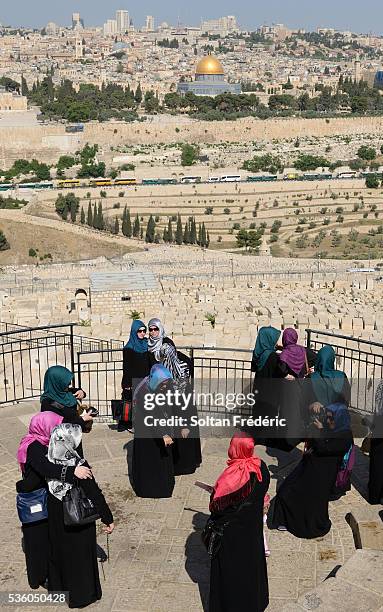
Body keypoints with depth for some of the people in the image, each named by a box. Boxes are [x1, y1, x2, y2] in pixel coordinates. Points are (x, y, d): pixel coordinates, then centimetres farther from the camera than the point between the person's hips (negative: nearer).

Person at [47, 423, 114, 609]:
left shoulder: (48, 463, -17)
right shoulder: (80, 466, -27)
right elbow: (95, 495, -20)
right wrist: (108, 519, -10)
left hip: (56, 520, 4)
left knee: (59, 552, 24)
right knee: (80, 556, 16)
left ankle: (58, 586, 44)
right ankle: (81, 594, 32)